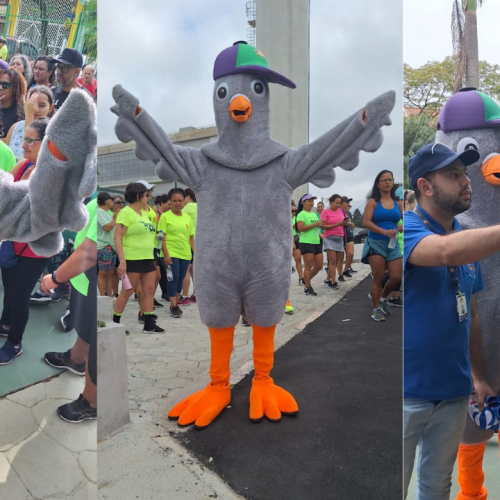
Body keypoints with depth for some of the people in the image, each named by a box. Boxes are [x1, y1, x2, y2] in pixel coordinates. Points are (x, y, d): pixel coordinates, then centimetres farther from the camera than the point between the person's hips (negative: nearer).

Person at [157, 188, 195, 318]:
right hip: (171, 253, -5)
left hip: (185, 254, 5)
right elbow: (161, 237, -7)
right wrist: (166, 254, -14)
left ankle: (175, 303, 23)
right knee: (174, 278, -8)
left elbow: (191, 237, 13)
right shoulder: (165, 216, -4)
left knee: (180, 279, 10)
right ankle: (173, 306, 1)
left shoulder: (187, 217, 10)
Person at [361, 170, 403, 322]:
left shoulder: (397, 203, 9)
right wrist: (384, 231, -25)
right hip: (376, 243, -4)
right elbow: (366, 222, -14)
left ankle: (383, 298, 30)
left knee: (397, 278, 0)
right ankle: (377, 309, 14)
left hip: (393, 244, 4)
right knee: (378, 278, -1)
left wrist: (404, 225, -17)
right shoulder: (373, 202, -3)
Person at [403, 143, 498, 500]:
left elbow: (471, 315, 13)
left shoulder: (468, 240, 6)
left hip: (454, 392, 6)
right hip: (410, 393, -6)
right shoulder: (408, 227, -14)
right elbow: (446, 251, -38)